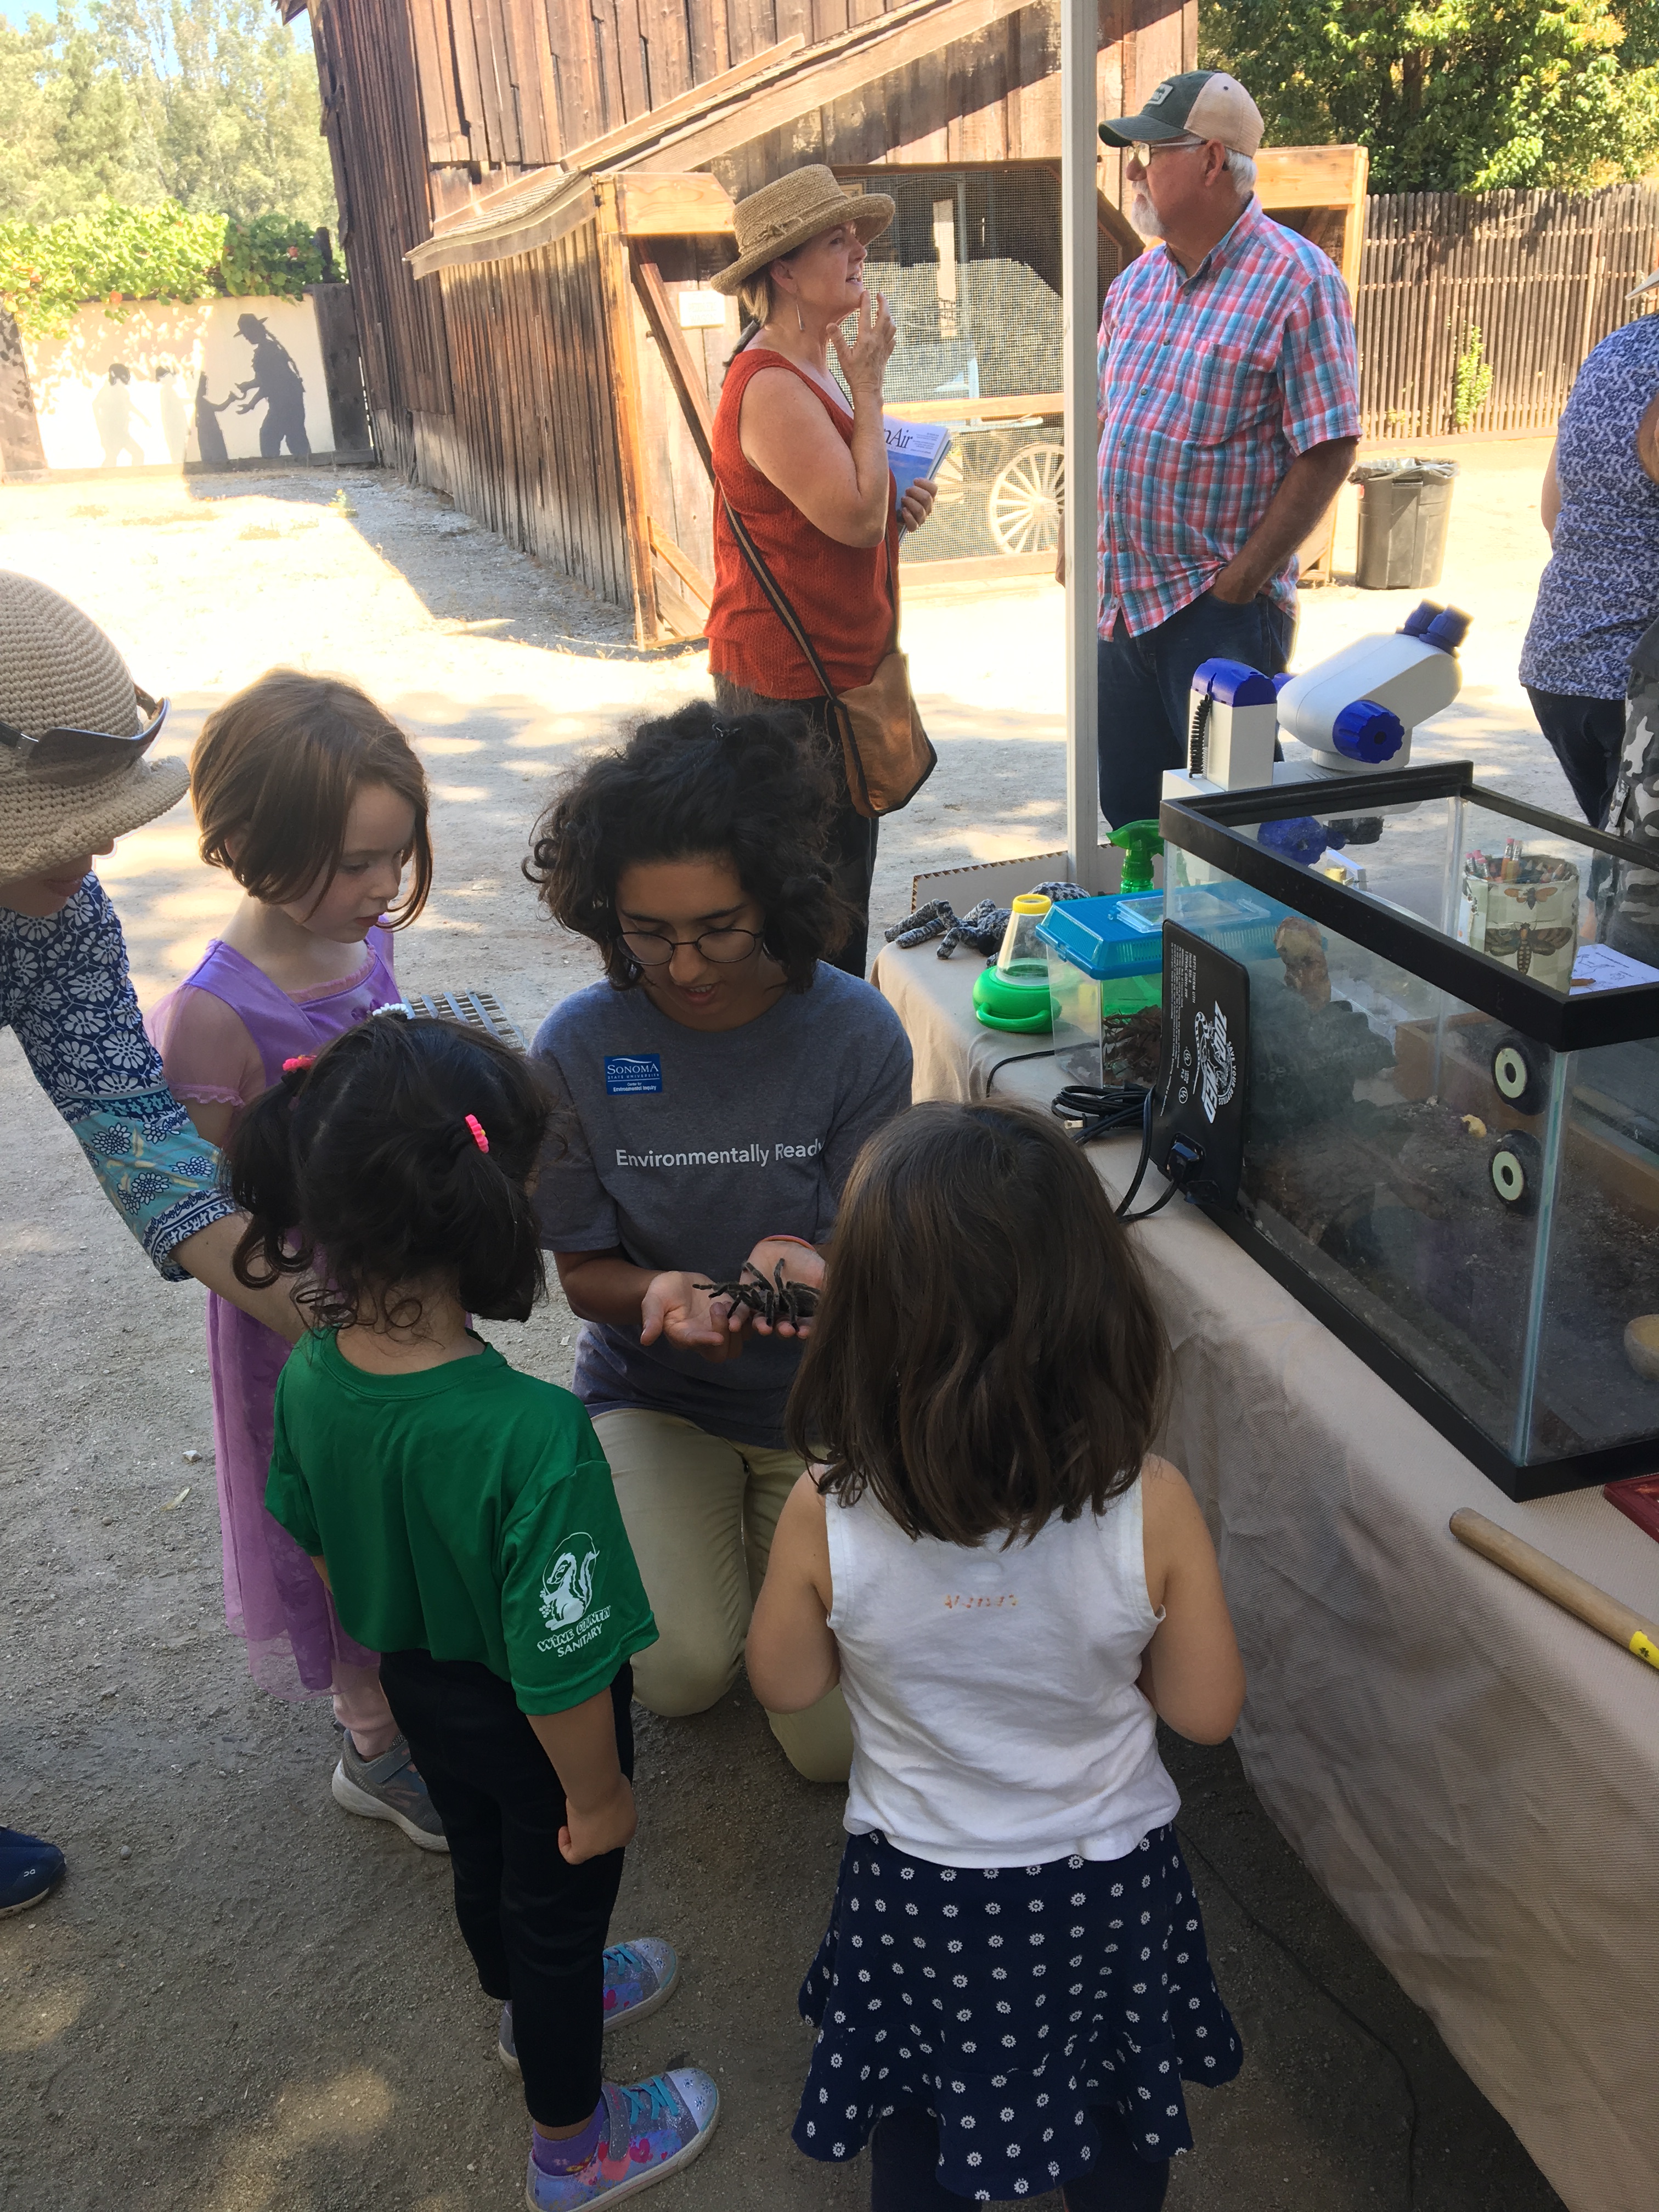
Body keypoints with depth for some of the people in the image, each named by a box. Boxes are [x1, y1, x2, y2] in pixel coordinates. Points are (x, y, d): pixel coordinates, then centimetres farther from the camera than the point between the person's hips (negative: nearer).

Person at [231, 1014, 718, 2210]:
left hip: (419, 1690, 6)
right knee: (559, 1903, 22)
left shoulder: (311, 1373, -21)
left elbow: (315, 1542, -2)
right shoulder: (534, 1437, -42)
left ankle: (537, 2005, 64)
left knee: (484, 1860, 32)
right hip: (528, 1732, -5)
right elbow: (563, 1670, -31)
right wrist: (597, 1797, -12)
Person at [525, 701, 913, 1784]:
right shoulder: (581, 1046, -15)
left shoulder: (857, 1033, -17)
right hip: (652, 1392, 0)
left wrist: (805, 1270, -35)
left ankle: (773, 1524, 24)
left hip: (816, 1395, 0)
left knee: (835, 1736, -6)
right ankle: (705, 1526, 16)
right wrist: (660, 1294, -29)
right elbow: (583, 1270, -5)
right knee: (684, 1672, -19)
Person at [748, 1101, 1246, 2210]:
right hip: (1111, 1879, 1)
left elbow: (786, 1683, -9)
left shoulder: (827, 1516, -29)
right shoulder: (1152, 1507, -29)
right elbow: (1206, 1709, -14)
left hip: (917, 1881, 0)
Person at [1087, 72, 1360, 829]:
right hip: (1121, 601, 7)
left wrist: (1240, 582, -17)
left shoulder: (1296, 279, -10)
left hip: (1220, 607, -7)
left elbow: (1327, 450, -13)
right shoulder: (1137, 282, 11)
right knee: (1129, 818, 14)